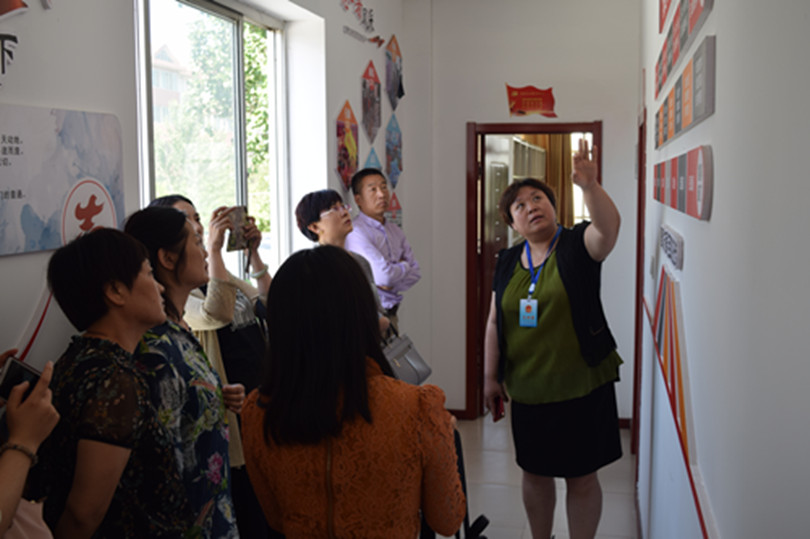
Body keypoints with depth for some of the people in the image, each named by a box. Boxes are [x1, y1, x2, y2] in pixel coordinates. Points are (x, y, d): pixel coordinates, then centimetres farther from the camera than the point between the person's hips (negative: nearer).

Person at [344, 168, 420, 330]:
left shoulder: (395, 230, 12)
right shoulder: (356, 232, -15)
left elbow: (416, 272, 8)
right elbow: (383, 275, -23)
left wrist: (392, 284, -10)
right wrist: (404, 267, -2)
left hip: (391, 315, 7)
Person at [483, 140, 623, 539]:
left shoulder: (578, 245, -7)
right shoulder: (508, 261, 6)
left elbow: (609, 226, -30)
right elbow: (495, 322, 8)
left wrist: (589, 185, -46)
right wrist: (490, 377, 8)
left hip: (582, 387, -4)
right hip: (528, 390, 4)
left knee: (582, 478, 8)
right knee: (534, 474, 17)